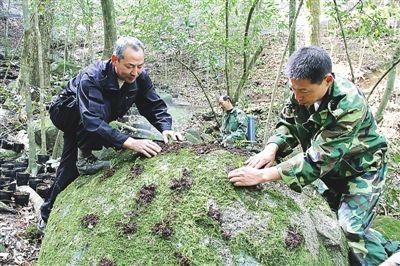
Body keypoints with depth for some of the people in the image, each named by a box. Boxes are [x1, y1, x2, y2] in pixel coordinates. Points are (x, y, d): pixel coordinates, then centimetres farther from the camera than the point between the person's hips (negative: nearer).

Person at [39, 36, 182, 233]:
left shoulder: (140, 77, -22)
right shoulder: (91, 78, -40)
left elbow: (155, 105, -14)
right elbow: (92, 120, -50)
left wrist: (165, 128, -36)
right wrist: (128, 142, -60)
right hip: (64, 112, -5)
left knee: (69, 169, 6)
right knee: (100, 105, -36)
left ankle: (49, 215, 24)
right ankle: (85, 158, -19)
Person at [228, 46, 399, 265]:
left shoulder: (349, 105, -36)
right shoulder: (302, 90, -16)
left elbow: (318, 159, -39)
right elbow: (287, 124, -5)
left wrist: (263, 175, -43)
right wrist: (271, 148, -28)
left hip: (361, 169, -7)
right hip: (330, 168, 7)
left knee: (350, 230, -20)